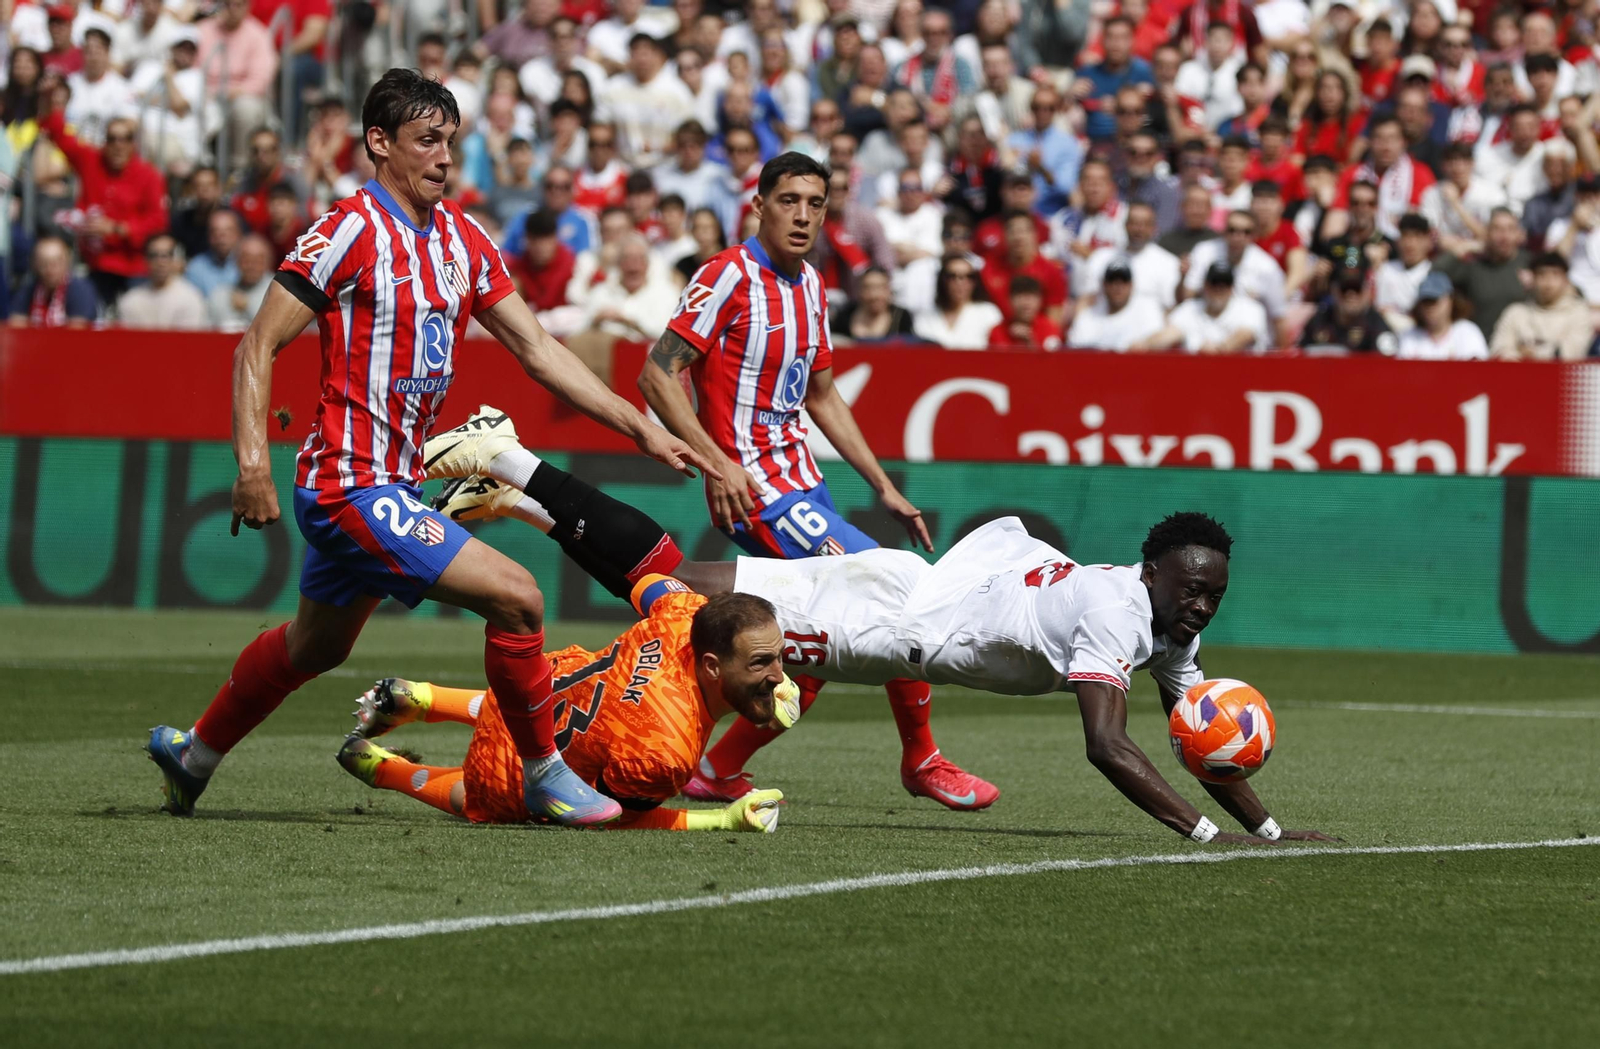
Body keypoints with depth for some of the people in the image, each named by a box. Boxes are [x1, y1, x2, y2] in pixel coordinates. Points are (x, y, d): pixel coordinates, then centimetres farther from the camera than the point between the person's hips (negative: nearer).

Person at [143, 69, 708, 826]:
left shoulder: (462, 237, 8)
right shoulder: (351, 230, -14)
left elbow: (537, 350, 11)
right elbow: (258, 346, -14)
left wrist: (642, 429, 6)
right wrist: (253, 463, -24)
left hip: (391, 485, 9)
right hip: (351, 487, -9)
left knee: (314, 646, 25)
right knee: (514, 595, -16)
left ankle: (193, 756, 44)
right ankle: (542, 775, -1)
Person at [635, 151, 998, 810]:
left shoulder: (809, 285, 13)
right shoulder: (729, 277, -13)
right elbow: (657, 374, -16)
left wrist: (883, 487, 19)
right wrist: (715, 462, -24)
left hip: (801, 483, 9)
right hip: (754, 487, -9)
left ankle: (718, 771, 18)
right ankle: (922, 762, 3)